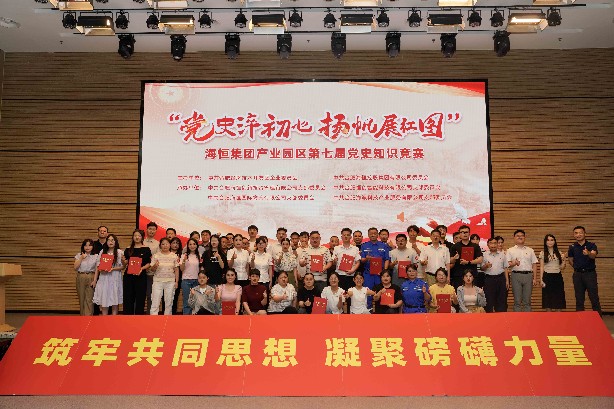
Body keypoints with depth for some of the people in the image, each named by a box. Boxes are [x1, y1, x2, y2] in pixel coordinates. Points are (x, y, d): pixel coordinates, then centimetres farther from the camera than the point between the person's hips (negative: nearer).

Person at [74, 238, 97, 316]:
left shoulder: (96, 256, 5)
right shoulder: (79, 255, 9)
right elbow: (75, 267, 0)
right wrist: (81, 258, -9)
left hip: (91, 278, -2)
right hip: (81, 278, 2)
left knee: (89, 299, -7)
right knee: (81, 298, 5)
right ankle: (82, 317, 15)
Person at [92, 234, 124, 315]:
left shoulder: (120, 252, 1)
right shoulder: (102, 252, 9)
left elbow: (122, 266, -2)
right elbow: (98, 266, 9)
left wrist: (113, 269, -18)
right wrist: (95, 280, 6)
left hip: (115, 279, -2)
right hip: (103, 279, 2)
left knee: (115, 300, 0)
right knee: (104, 300, 2)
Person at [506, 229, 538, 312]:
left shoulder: (530, 250, 16)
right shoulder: (510, 250, 8)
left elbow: (534, 265, 12)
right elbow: (507, 264, -2)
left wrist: (535, 278, 4)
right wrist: (514, 263, -25)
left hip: (528, 275, 2)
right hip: (516, 275, -2)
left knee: (527, 300, 4)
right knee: (517, 300, 0)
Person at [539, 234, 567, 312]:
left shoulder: (559, 253, 10)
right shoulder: (542, 253, 4)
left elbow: (562, 268, 10)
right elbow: (541, 267, 2)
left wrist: (564, 260, -8)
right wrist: (541, 279, -5)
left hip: (558, 277, 2)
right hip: (547, 277, -2)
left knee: (558, 299, 0)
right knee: (548, 299, -1)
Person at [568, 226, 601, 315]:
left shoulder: (591, 245, -4)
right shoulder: (572, 247, 5)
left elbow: (593, 255, -25)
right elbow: (570, 260, 16)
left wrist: (588, 253, -47)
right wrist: (577, 267, 3)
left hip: (590, 273, -3)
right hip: (578, 275, 3)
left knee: (594, 298, -3)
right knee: (579, 300, 8)